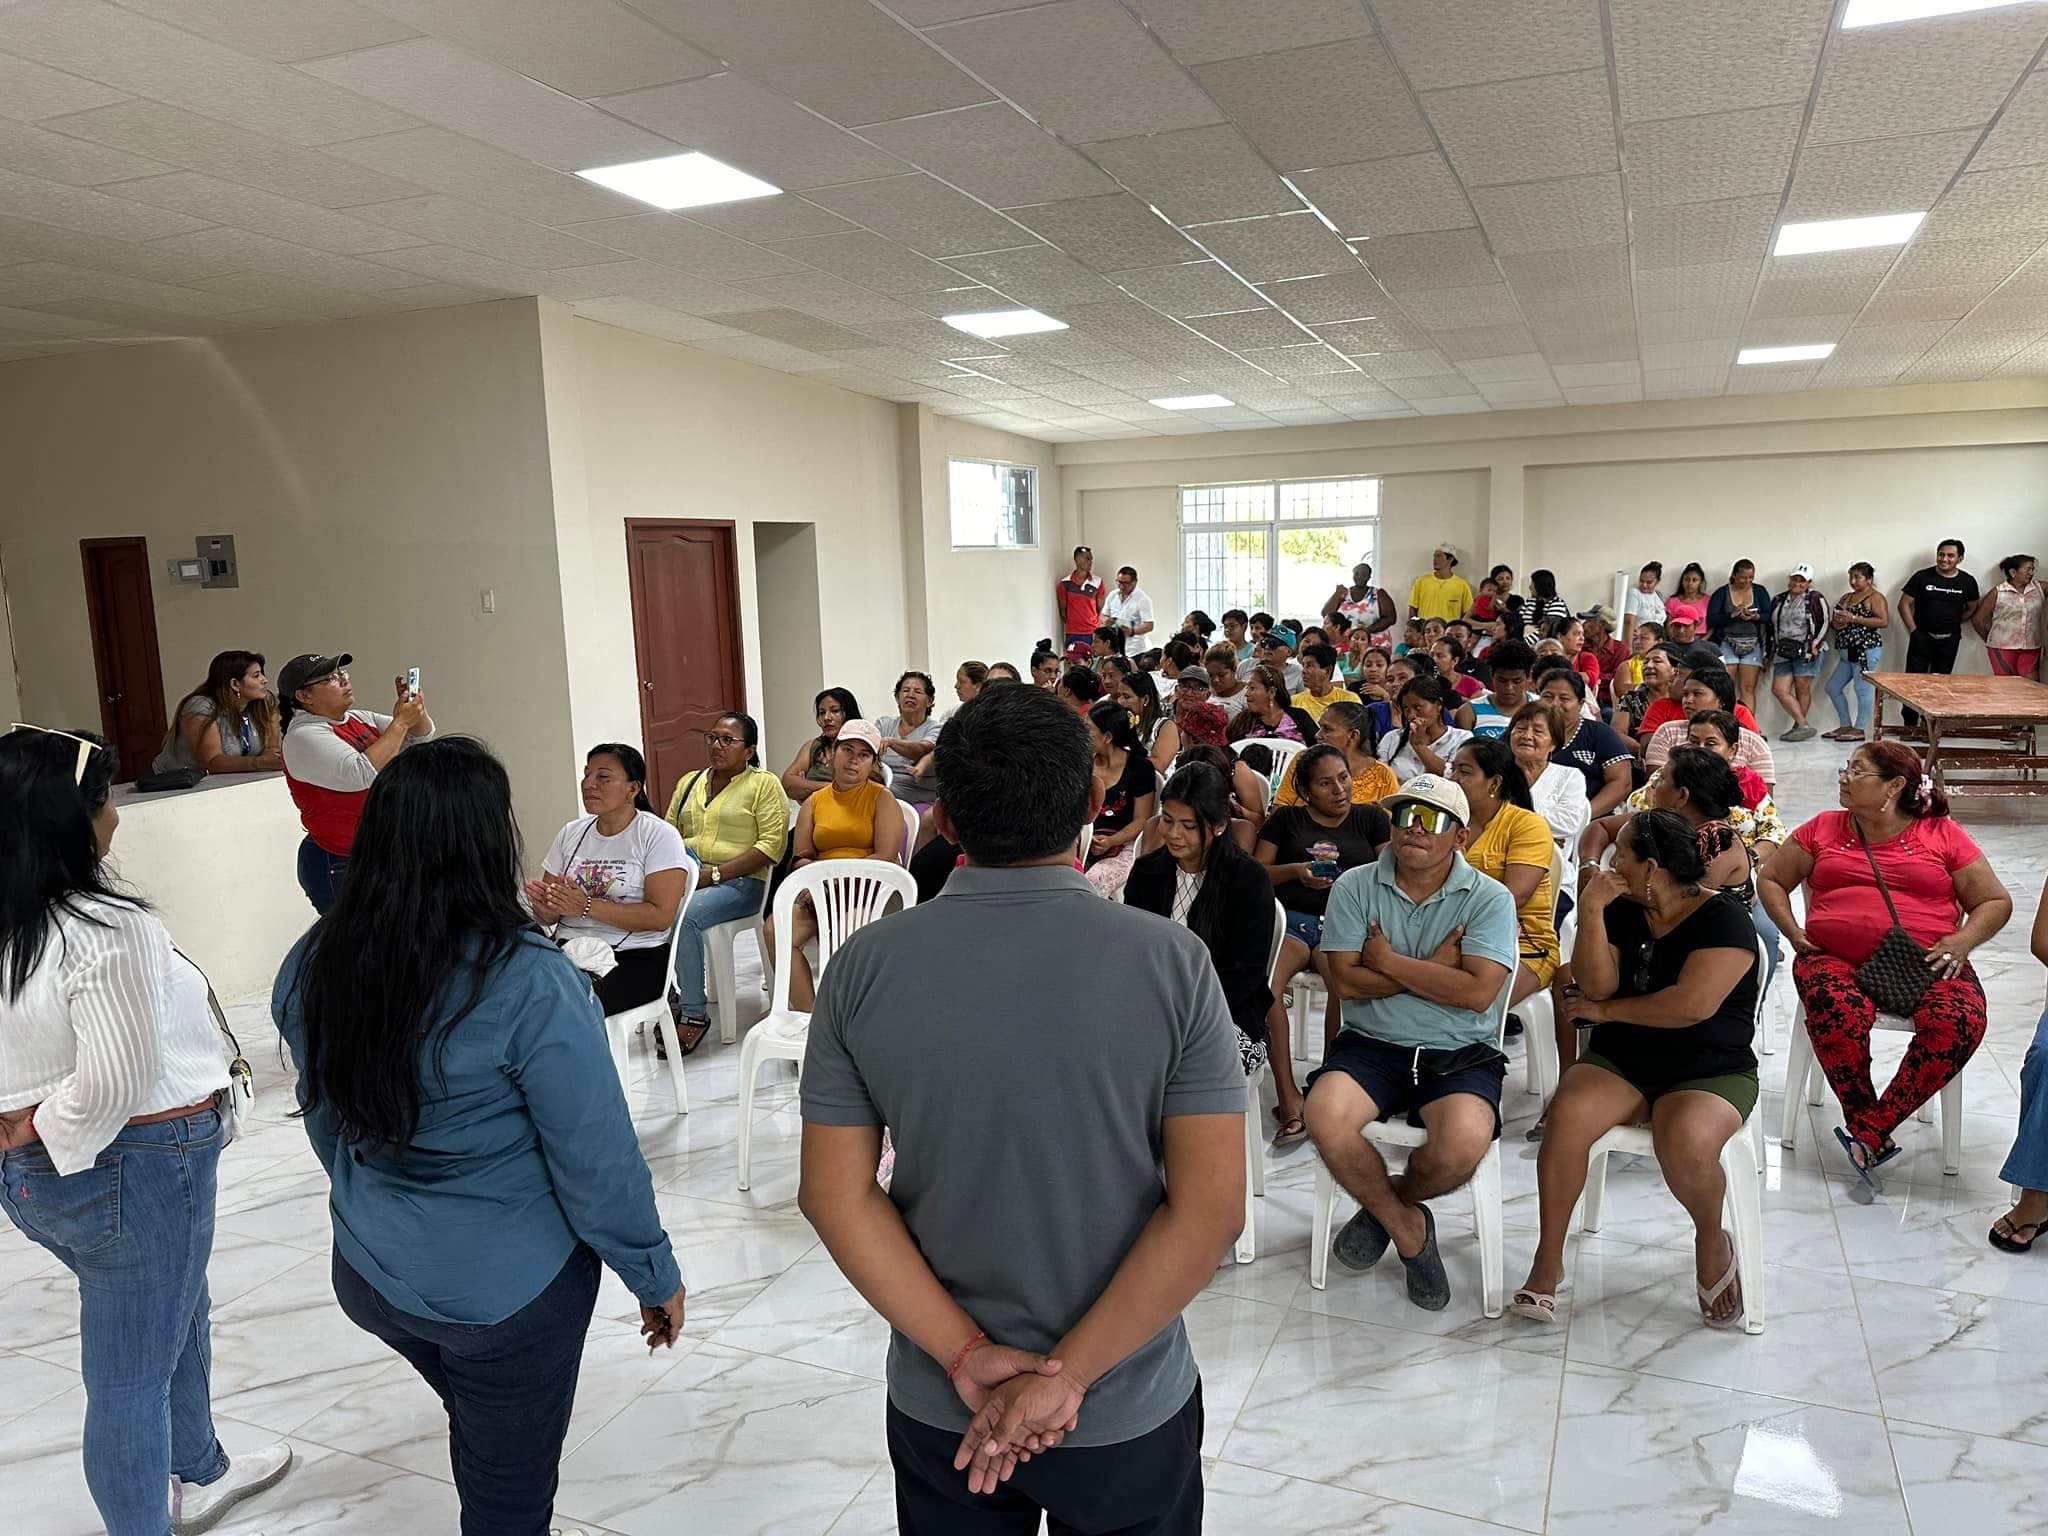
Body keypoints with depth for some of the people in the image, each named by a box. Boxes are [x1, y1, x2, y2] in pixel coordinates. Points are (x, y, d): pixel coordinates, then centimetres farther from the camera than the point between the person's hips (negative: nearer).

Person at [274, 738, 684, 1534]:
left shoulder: (314, 962, -9)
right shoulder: (528, 983, -28)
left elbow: (323, 1118, 6)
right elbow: (597, 1162, -21)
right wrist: (655, 1275, -5)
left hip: (369, 1270, 6)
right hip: (508, 1287, -5)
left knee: (478, 1437, 31)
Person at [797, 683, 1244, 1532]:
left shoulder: (865, 966, -12)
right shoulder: (1171, 961, -17)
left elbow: (835, 1194, -10)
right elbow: (1212, 1207, -18)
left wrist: (967, 1356, -9)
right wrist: (1067, 1373, -14)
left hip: (937, 1407, 1)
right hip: (1130, 1410, -1)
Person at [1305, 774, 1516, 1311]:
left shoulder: (1490, 898, -1)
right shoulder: (1354, 887, 2)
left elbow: (1477, 992, -14)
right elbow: (1344, 981, -7)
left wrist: (1389, 960, -9)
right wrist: (1433, 969, -10)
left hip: (1460, 1054, -1)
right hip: (1370, 1045, 1)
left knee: (1464, 1144, -31)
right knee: (1325, 1117, -29)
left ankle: (1385, 1203, 7)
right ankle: (1406, 1225, 0)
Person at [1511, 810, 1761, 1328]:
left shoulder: (1722, 918, -10)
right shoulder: (1623, 911, 7)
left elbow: (1692, 1004, -23)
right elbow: (1596, 985, -5)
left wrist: (1605, 1010, -10)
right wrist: (1591, 911, -14)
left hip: (1711, 1072, -4)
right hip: (1620, 1062, 4)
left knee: (1687, 1144, -35)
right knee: (1568, 1114, -27)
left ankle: (1711, 1242, 1)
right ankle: (1548, 1263, -14)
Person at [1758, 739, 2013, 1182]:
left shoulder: (1942, 834, 11)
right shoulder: (1823, 829, 15)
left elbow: (1996, 901, 14)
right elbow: (1771, 880, 21)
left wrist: (1962, 941, -6)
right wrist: (1792, 932, 4)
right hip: (1836, 958, 0)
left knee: (1958, 1020, -33)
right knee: (1838, 1011, -36)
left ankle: (1871, 1130, -24)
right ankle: (1869, 1131, -21)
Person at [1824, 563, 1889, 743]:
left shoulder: (1875, 597, -4)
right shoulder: (1846, 597, 19)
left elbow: (1883, 621, -16)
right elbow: (1834, 621, 24)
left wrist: (1854, 618, -18)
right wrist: (1835, 624, 0)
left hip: (1866, 650, -9)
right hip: (1847, 652, 9)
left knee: (1863, 689, -7)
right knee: (1833, 688, 9)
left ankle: (1860, 729, -4)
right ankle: (1846, 725, 18)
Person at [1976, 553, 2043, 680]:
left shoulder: (2038, 588, 5)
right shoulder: (1997, 593, -4)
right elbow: (1978, 619, 2)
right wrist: (1989, 640, 8)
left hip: (2031, 647, 3)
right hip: (2002, 647, -3)